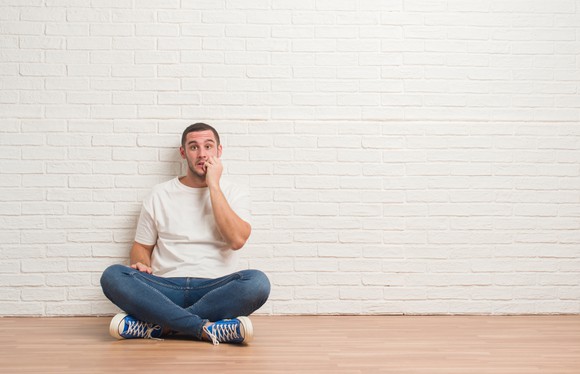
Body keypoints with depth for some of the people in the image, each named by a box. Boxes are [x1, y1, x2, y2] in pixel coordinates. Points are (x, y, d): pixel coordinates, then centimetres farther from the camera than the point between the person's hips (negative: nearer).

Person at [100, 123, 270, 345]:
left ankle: (159, 325, -28)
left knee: (257, 282, -33)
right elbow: (141, 246, 16)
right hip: (165, 289, 1)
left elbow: (237, 240, -9)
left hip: (215, 290, -1)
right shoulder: (160, 195, 14)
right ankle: (207, 328, -32)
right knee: (112, 276, -27)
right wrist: (142, 266, -8)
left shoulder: (234, 194, 10)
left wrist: (213, 185, -5)